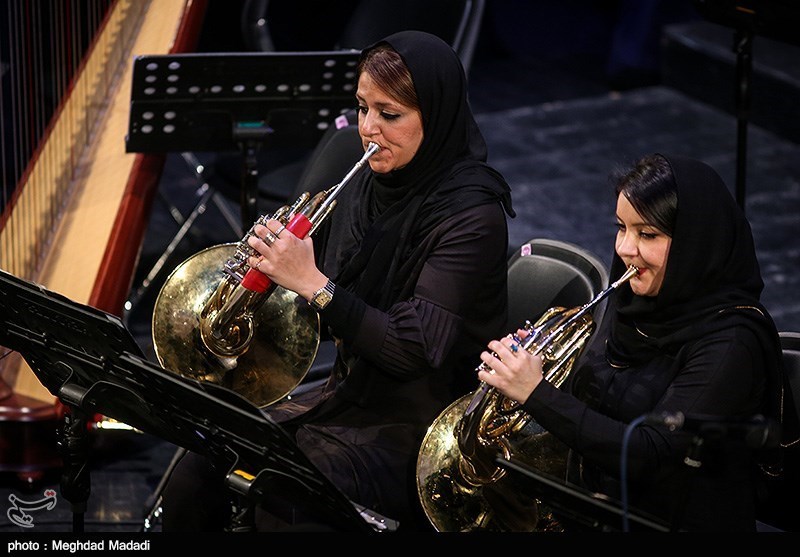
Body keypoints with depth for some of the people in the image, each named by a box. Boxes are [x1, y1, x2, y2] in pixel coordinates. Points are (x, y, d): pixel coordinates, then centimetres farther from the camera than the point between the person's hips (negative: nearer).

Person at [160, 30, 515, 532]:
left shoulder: (471, 215, -16)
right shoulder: (365, 188, 6)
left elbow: (417, 352, -22)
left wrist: (313, 284, -26)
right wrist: (278, 266, -6)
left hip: (422, 428, -7)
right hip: (348, 397, 7)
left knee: (280, 496, -29)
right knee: (196, 475, -12)